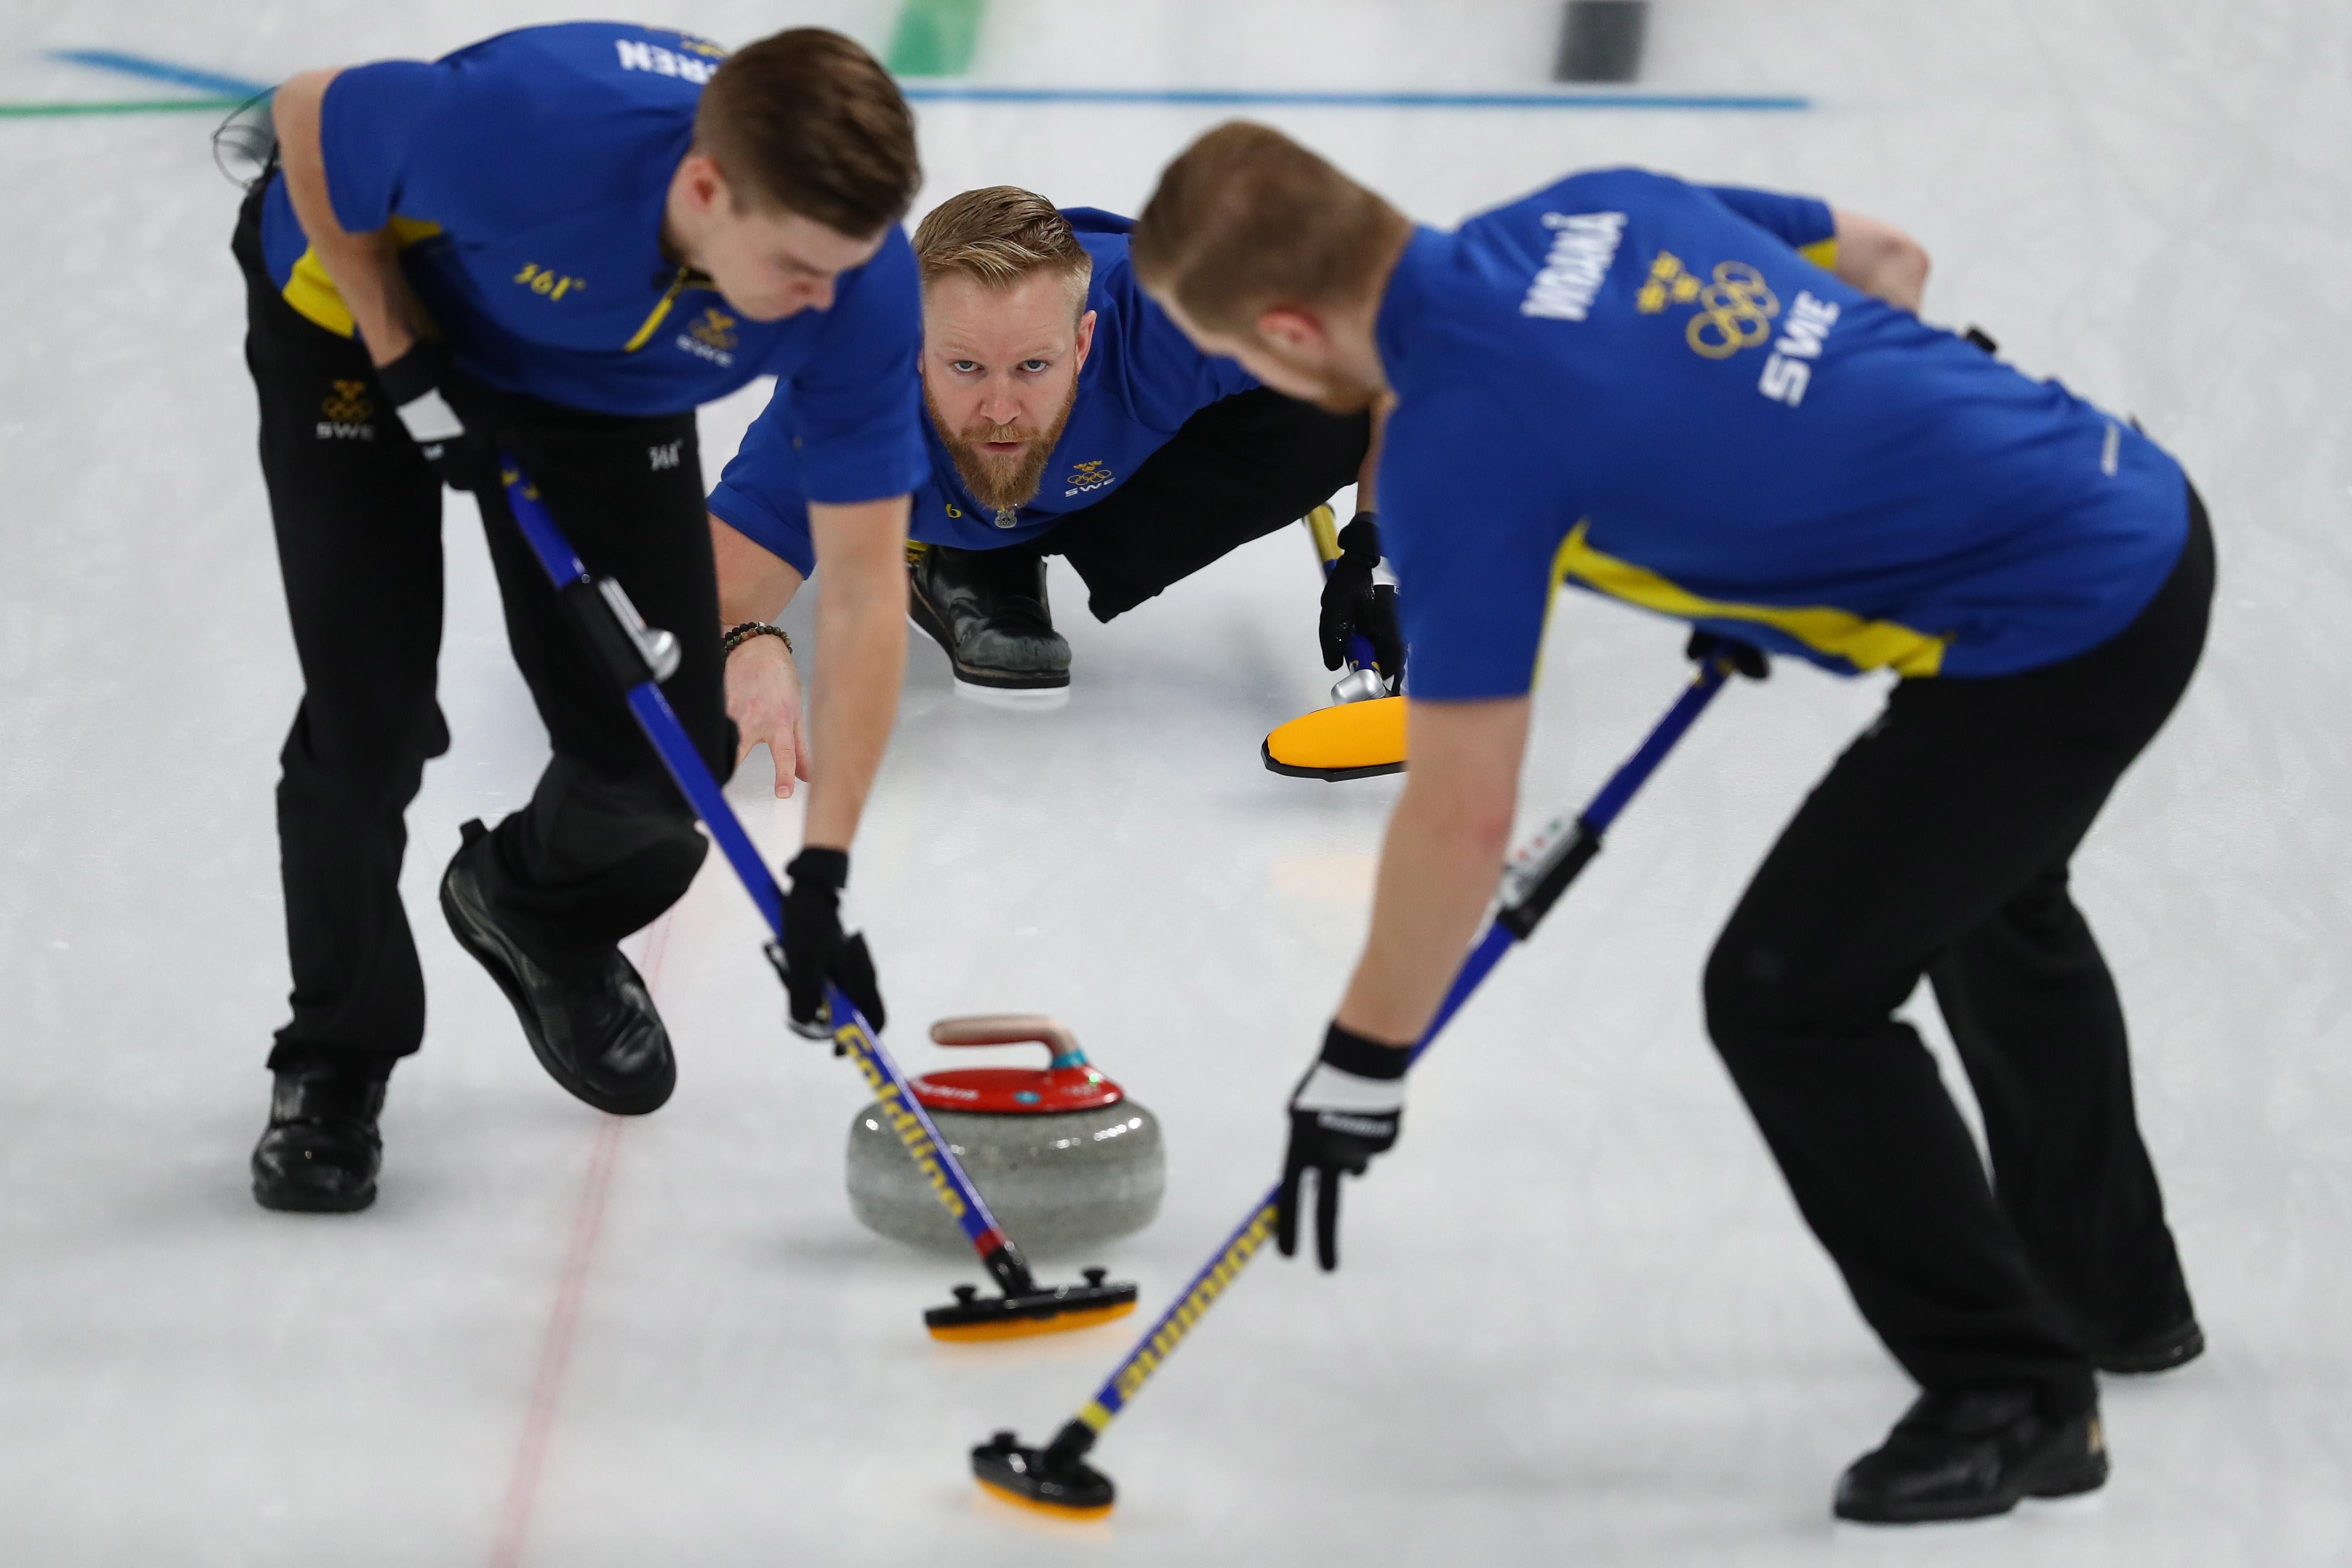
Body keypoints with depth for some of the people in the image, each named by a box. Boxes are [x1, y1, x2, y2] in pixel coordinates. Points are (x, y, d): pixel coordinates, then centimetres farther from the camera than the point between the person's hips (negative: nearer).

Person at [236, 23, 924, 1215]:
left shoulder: (861, 286, -32)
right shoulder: (522, 125, -44)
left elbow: (864, 588, -26)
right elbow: (309, 121, -22)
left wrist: (822, 871, -29)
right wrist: (407, 363, -23)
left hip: (602, 383, 3)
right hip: (363, 314, -3)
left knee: (667, 739, -4)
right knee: (371, 714, -12)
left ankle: (539, 916, 32)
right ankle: (336, 1058, 14)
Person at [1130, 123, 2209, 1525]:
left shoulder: (1460, 437, -18)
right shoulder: (1595, 207, 6)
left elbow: (1466, 813, -15)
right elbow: (1885, 263, 20)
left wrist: (1363, 1064, -5)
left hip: (2057, 632, -10)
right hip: (2146, 506, 10)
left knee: (1790, 994, -3)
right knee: (1988, 900, 32)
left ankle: (2015, 1398, 8)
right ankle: (2115, 1293, 50)